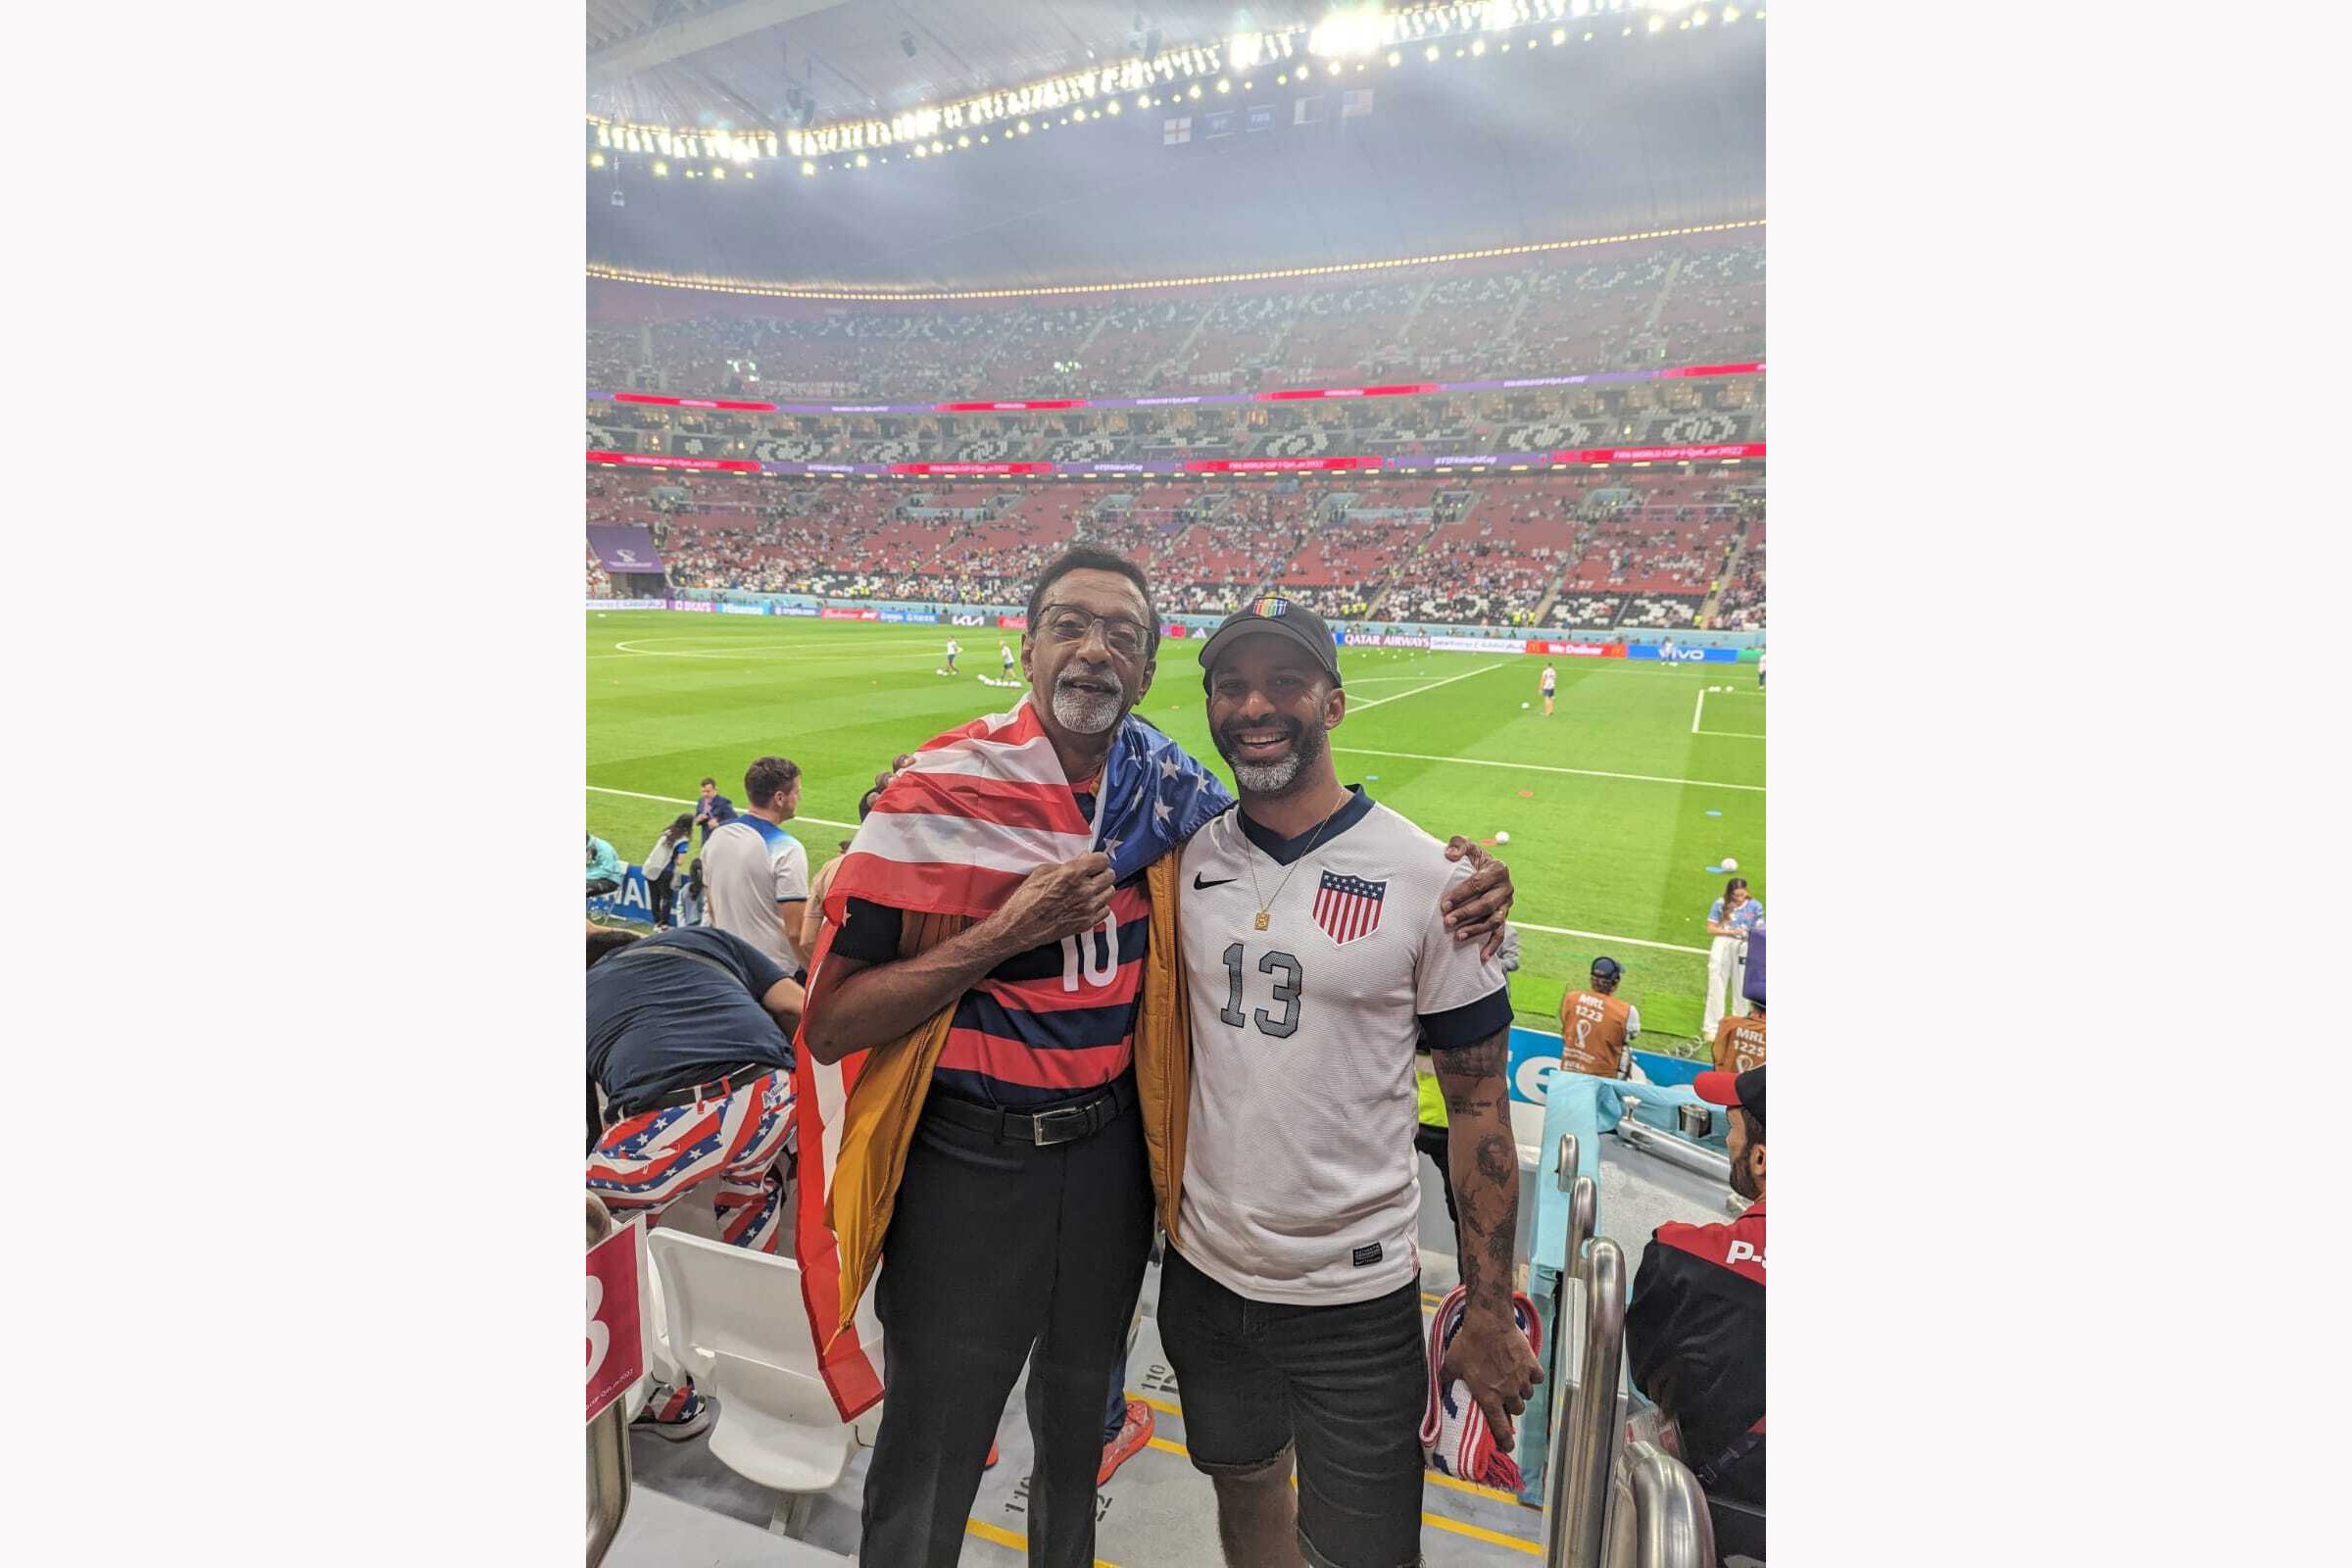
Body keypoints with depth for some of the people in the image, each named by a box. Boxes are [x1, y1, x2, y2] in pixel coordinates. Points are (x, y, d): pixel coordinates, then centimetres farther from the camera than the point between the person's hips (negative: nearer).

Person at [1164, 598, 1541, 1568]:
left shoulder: (1427, 877, -12)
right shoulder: (1186, 856, -1)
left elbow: (1478, 1102, -7)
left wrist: (1489, 1313, -6)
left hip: (1356, 1293, -3)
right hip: (1202, 1267, 4)